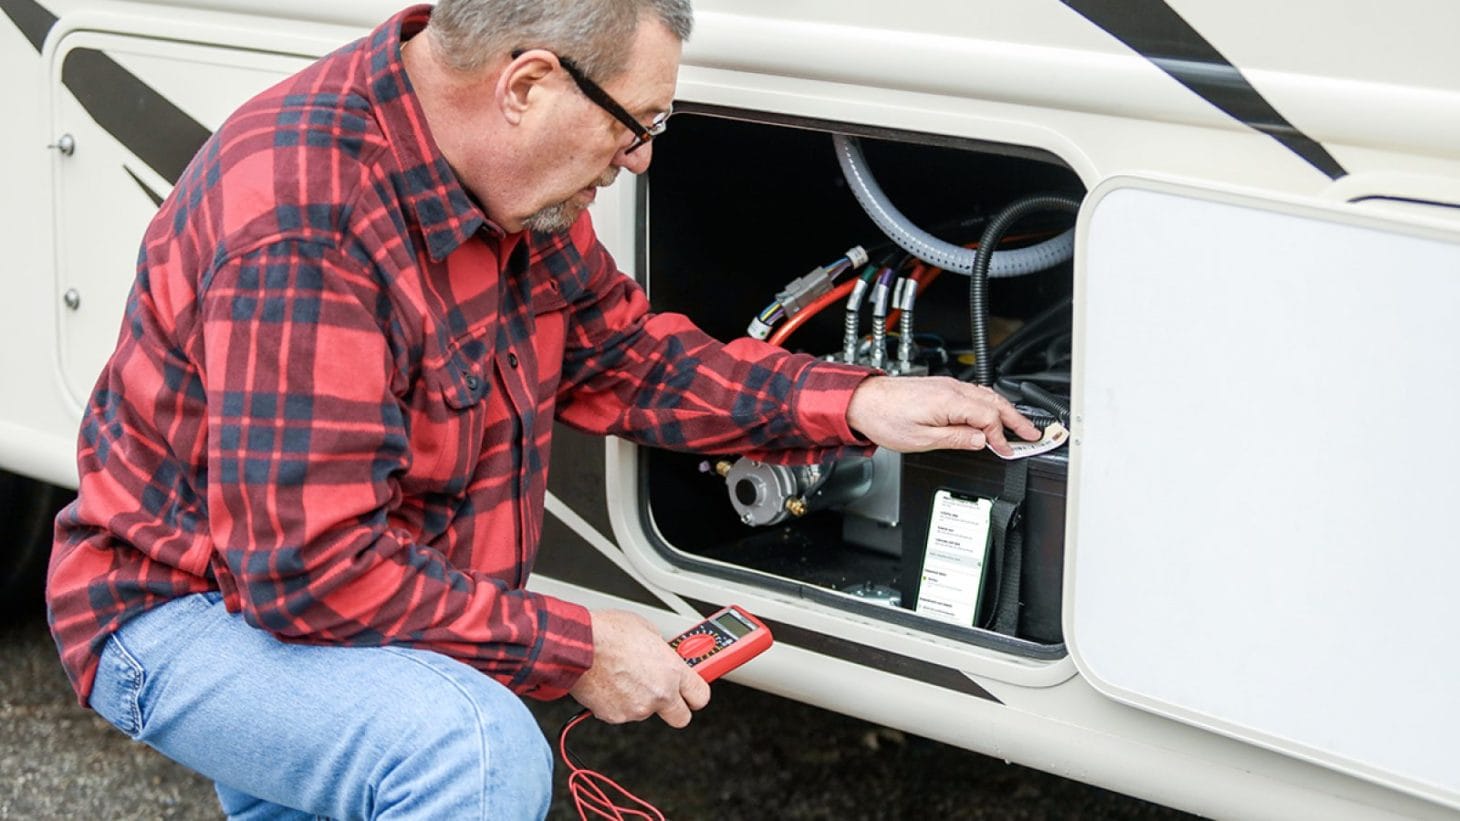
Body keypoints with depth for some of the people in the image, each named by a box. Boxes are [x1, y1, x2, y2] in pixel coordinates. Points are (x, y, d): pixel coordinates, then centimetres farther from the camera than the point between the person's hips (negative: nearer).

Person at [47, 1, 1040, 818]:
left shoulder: (507, 177, -4)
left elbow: (621, 351, 11)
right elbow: (311, 572, -31)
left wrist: (857, 405, 1)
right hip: (192, 612, -9)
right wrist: (577, 645, -23)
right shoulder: (305, 218, -31)